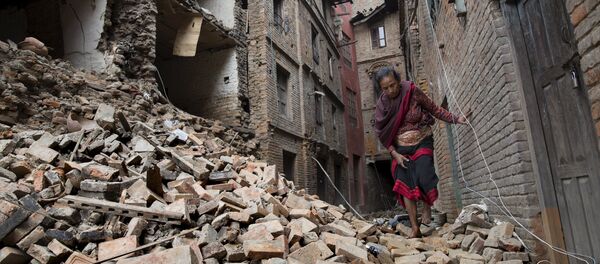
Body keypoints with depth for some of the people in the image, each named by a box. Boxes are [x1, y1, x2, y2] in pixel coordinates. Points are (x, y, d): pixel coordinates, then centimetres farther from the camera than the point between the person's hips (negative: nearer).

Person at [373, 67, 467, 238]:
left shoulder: (412, 92, -11)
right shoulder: (382, 105, -6)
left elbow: (433, 108, 0)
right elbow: (381, 133, -1)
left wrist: (454, 118, -7)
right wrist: (395, 154, -8)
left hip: (422, 142, -2)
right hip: (401, 149, 2)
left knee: (423, 175, -21)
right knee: (405, 185, -4)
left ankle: (427, 207, 10)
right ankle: (415, 229, 3)